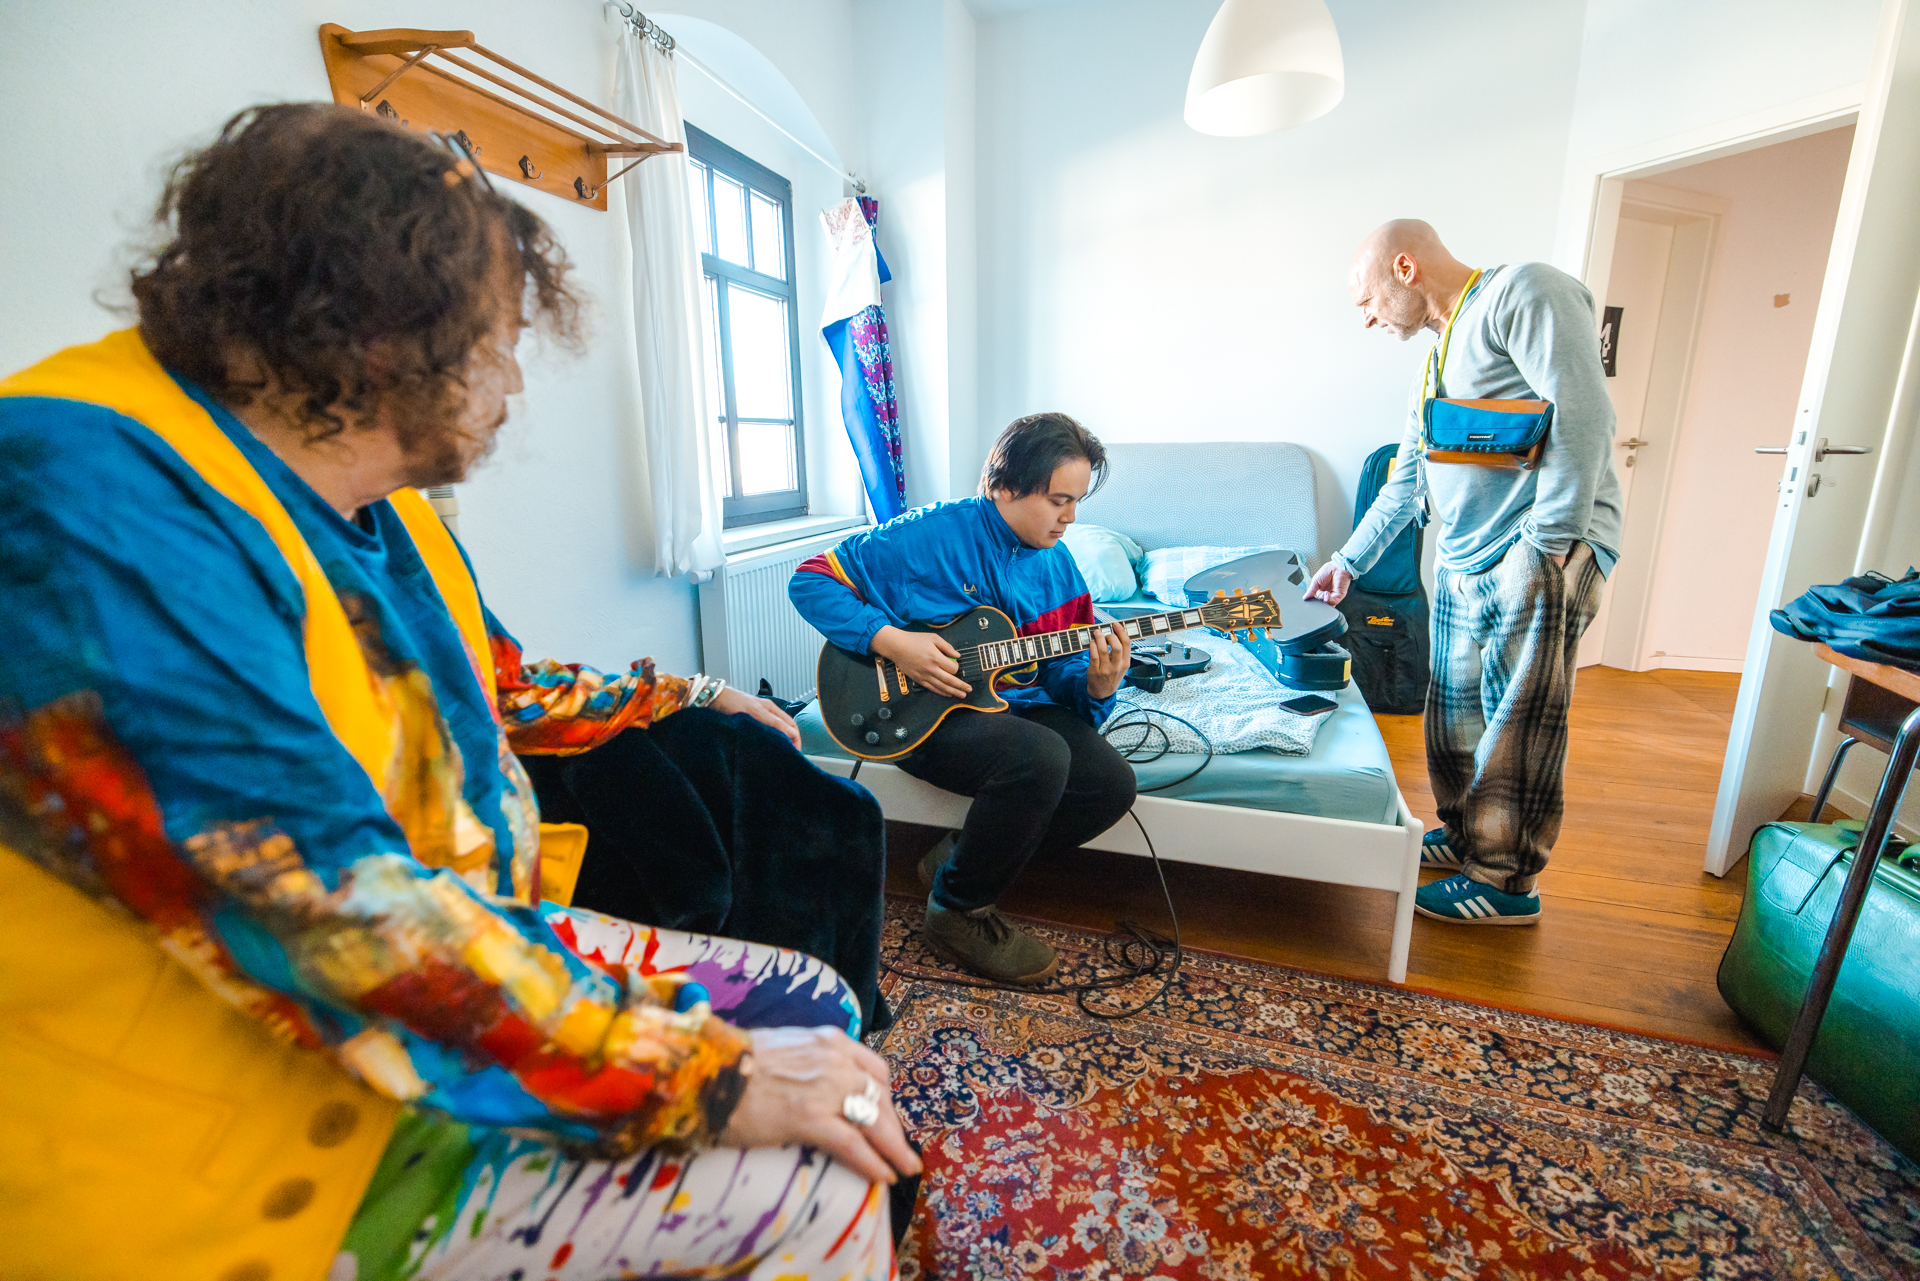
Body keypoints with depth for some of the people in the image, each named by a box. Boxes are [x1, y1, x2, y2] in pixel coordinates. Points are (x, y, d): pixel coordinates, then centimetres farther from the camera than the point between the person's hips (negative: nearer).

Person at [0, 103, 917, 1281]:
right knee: (815, 1179, -17)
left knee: (812, 1008, 8)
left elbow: (506, 687, 21)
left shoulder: (382, 511, 5)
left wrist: (687, 696, 29)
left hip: (477, 950, 9)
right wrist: (707, 1080, -28)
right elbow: (326, 910, -33)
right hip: (254, 1141, -8)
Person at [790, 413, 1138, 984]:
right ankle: (959, 909, -6)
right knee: (1039, 758, -33)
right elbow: (811, 580, -9)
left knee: (1111, 784, -14)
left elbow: (1059, 670, 8)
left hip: (1016, 704, 7)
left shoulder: (1057, 565, 7)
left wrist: (1097, 685, -16)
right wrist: (891, 641, -20)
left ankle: (959, 858, 5)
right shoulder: (931, 534, -12)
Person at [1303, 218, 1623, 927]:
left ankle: (1507, 883, 10)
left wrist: (1549, 541, -20)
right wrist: (1349, 560, 28)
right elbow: (1405, 481, 26)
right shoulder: (1437, 360, 22)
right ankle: (1464, 835, 30)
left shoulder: (1524, 292, -5)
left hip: (1544, 553, -9)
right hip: (1463, 565, 9)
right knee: (1454, 710, 13)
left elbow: (1582, 412, -17)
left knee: (1515, 725, -3)